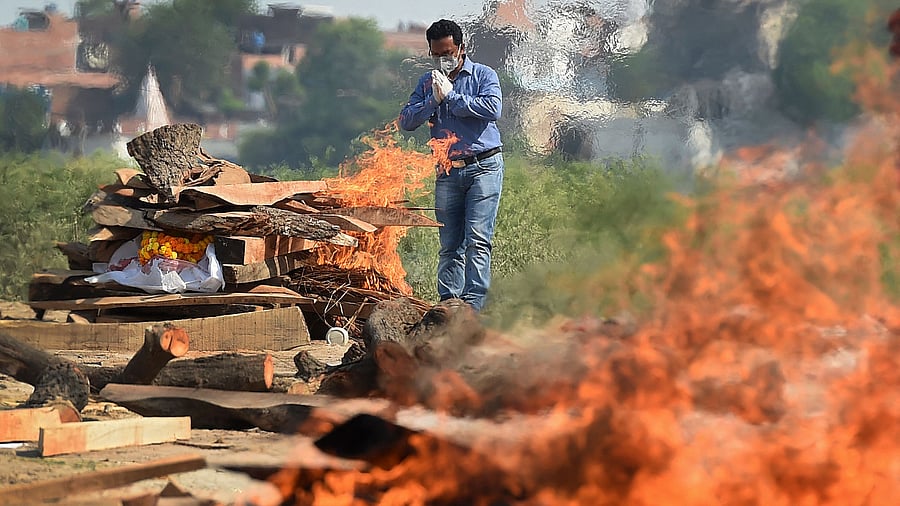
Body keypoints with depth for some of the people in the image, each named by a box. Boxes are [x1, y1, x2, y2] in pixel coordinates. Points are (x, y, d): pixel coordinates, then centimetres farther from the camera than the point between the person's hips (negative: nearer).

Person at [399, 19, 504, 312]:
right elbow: (406, 121, 6)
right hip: (447, 172, 4)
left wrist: (452, 96, -11)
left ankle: (472, 306, -18)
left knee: (477, 240, -13)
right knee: (449, 246, 3)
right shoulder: (427, 83, 14)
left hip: (483, 167, -4)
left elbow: (493, 109, -16)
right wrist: (433, 101, -9)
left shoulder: (483, 75, 2)